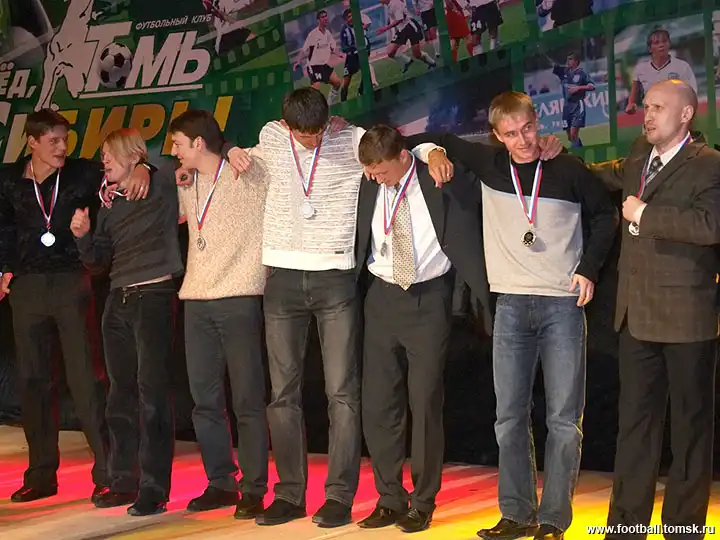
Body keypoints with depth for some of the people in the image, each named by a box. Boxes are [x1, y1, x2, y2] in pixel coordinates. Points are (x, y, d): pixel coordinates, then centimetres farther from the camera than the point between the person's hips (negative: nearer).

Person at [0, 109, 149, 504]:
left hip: (72, 282, -3)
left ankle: (107, 472, -4)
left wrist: (141, 169, -20)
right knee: (32, 379, 7)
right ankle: (41, 474, 18)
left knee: (85, 377, -8)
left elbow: (121, 166, 1)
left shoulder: (82, 174, 1)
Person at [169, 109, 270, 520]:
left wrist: (242, 153, -6)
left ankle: (253, 490, 3)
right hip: (197, 301, 7)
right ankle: (220, 483, 19)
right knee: (205, 400, 8)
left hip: (238, 299, -6)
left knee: (247, 399, -4)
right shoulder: (187, 188, 16)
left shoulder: (249, 174, -3)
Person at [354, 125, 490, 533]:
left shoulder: (443, 183, -8)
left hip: (428, 300, -3)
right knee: (378, 403, 5)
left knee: (425, 403, -1)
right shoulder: (369, 188, 2)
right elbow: (359, 242, 9)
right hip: (382, 298, 4)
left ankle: (423, 503, 12)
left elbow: (469, 239, -5)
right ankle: (390, 499, 18)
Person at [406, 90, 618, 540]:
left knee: (564, 418, -4)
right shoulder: (489, 164, 4)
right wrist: (432, 150, -4)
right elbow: (437, 139, 17)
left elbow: (605, 214, 13)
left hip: (563, 304, -2)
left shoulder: (568, 169, 0)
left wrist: (589, 268, 4)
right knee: (510, 416, 4)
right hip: (511, 305, 2)